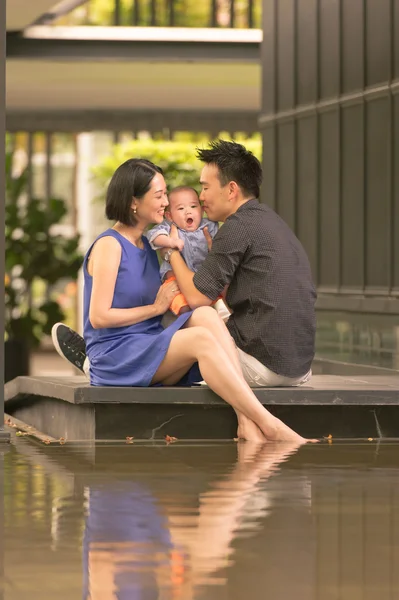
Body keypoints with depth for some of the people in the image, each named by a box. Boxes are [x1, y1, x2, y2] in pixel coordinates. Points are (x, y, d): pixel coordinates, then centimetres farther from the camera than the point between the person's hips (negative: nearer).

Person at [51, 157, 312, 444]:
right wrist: (156, 307, -4)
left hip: (149, 350, 7)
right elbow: (99, 317, -12)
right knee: (201, 338, -31)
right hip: (116, 358, -7)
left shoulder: (147, 245, 20)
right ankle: (269, 425, -38)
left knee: (205, 315, -23)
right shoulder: (109, 245, -5)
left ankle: (247, 422, -38)